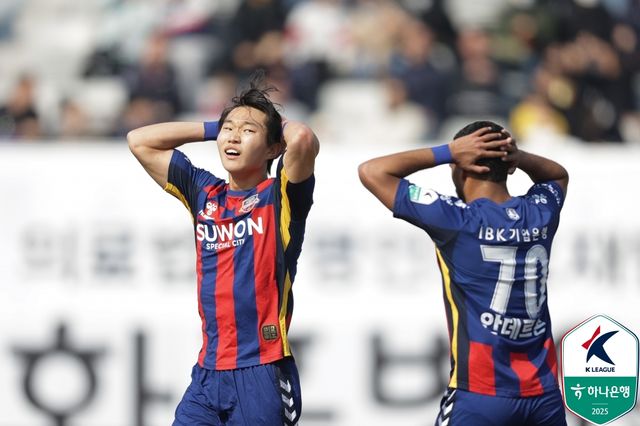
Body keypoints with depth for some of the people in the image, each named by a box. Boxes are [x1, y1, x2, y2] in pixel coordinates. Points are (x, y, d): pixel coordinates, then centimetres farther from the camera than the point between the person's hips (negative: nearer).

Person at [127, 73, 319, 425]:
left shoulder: (280, 196, -2)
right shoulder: (203, 192, 13)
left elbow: (302, 139, -22)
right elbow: (139, 141, 17)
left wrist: (280, 124, 1)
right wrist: (212, 128, 15)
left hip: (262, 373, -5)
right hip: (208, 372, 5)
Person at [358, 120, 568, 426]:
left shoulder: (455, 218, -10)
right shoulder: (540, 213, 4)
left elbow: (371, 171, -4)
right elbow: (558, 174, 30)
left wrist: (448, 152, -2)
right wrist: (514, 156, 10)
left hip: (481, 396, -5)